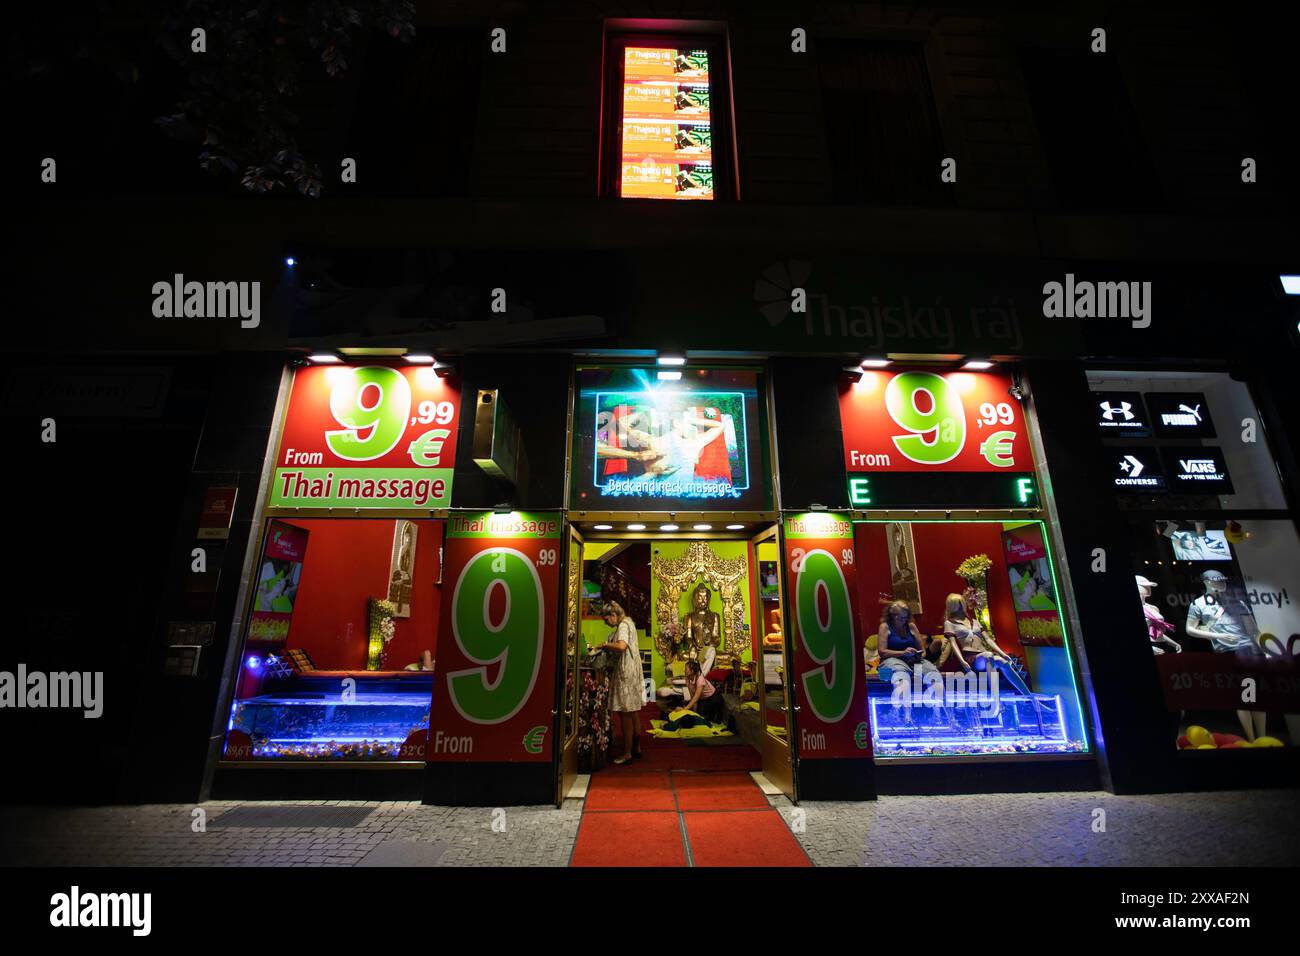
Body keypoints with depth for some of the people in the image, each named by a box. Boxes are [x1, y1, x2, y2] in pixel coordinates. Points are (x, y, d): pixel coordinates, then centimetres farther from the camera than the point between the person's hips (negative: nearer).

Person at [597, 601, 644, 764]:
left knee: (626, 714, -3)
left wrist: (605, 644, -17)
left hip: (625, 674, -10)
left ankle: (627, 753, 3)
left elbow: (621, 646, -31)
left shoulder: (623, 626, -14)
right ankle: (637, 748, 25)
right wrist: (608, 648, 6)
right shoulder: (628, 624, 15)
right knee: (633, 713, 16)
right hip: (631, 673, 10)